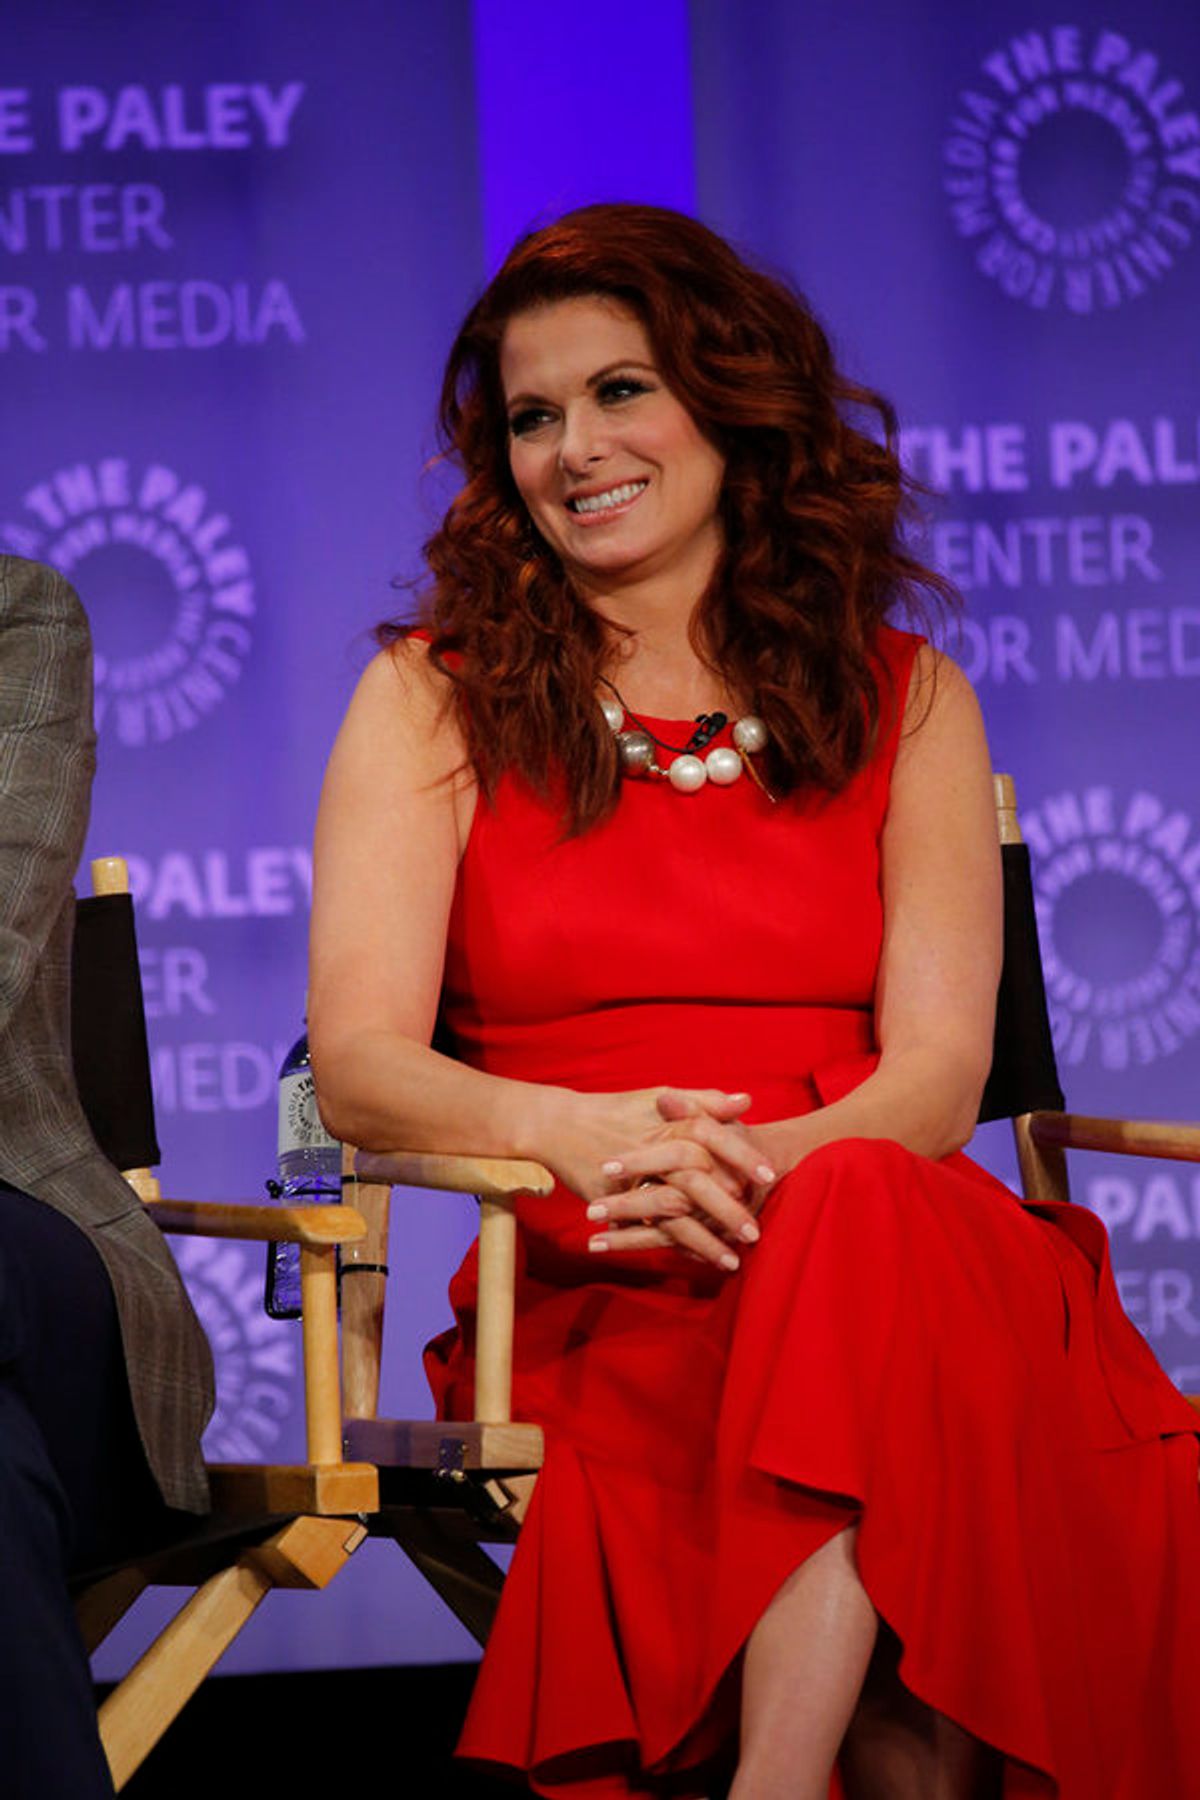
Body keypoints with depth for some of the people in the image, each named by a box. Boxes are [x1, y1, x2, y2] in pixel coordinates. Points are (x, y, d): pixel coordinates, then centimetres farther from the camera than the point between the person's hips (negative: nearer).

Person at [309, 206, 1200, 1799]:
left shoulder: (905, 699, 16)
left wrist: (771, 1164, -20)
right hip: (592, 1301, -2)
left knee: (873, 1226, -38)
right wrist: (580, 1130, -22)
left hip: (878, 1229, 2)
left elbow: (938, 1070, 3)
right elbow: (360, 1065, 0)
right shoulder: (434, 699, 13)